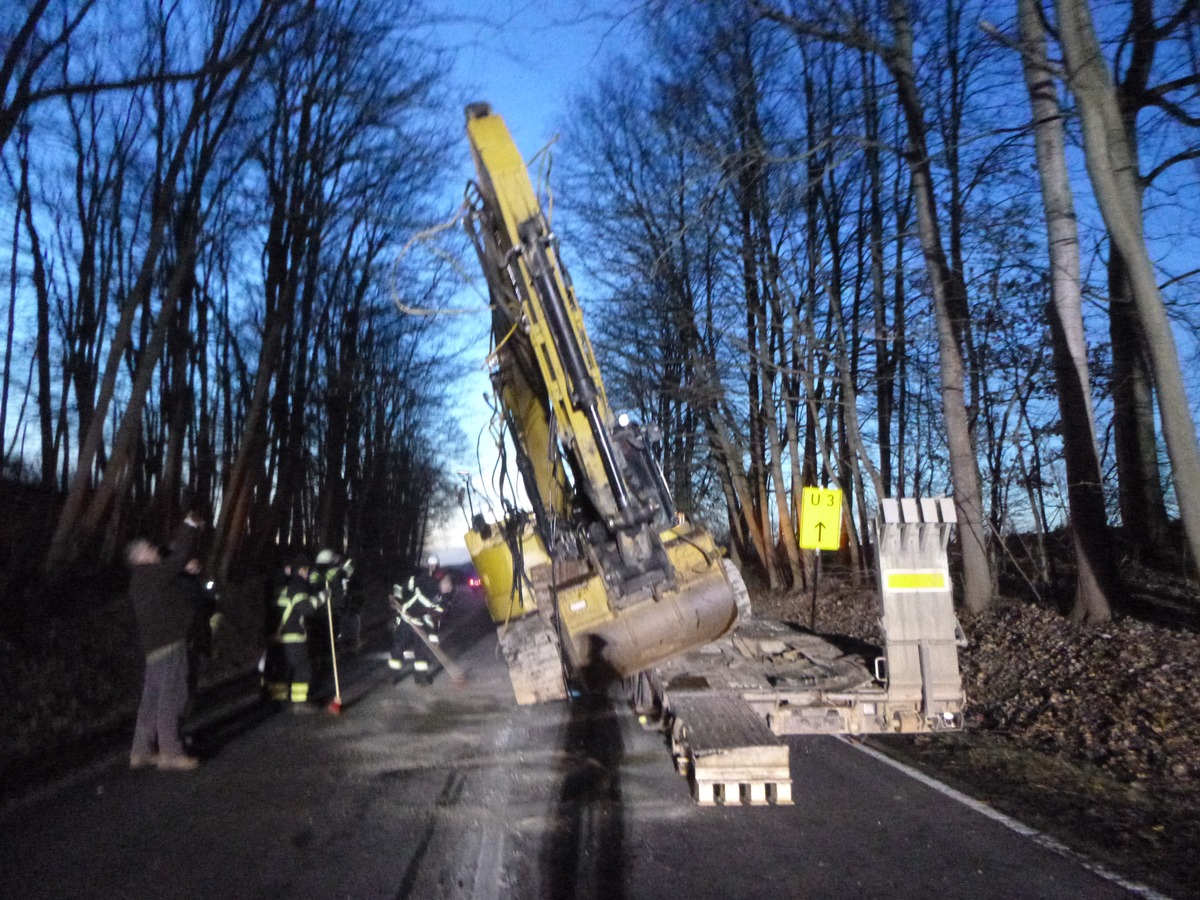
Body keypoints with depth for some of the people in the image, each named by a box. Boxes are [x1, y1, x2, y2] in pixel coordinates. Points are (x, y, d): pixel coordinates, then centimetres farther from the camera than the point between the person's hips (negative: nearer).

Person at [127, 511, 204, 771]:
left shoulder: (148, 577, 19)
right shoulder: (149, 574, -11)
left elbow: (175, 559, 27)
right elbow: (178, 559, -18)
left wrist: (193, 530, 23)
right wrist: (189, 526, -7)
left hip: (159, 645, 11)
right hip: (167, 644, -10)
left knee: (152, 699, 13)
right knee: (171, 698, -8)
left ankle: (141, 751, 18)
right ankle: (170, 754, -6)